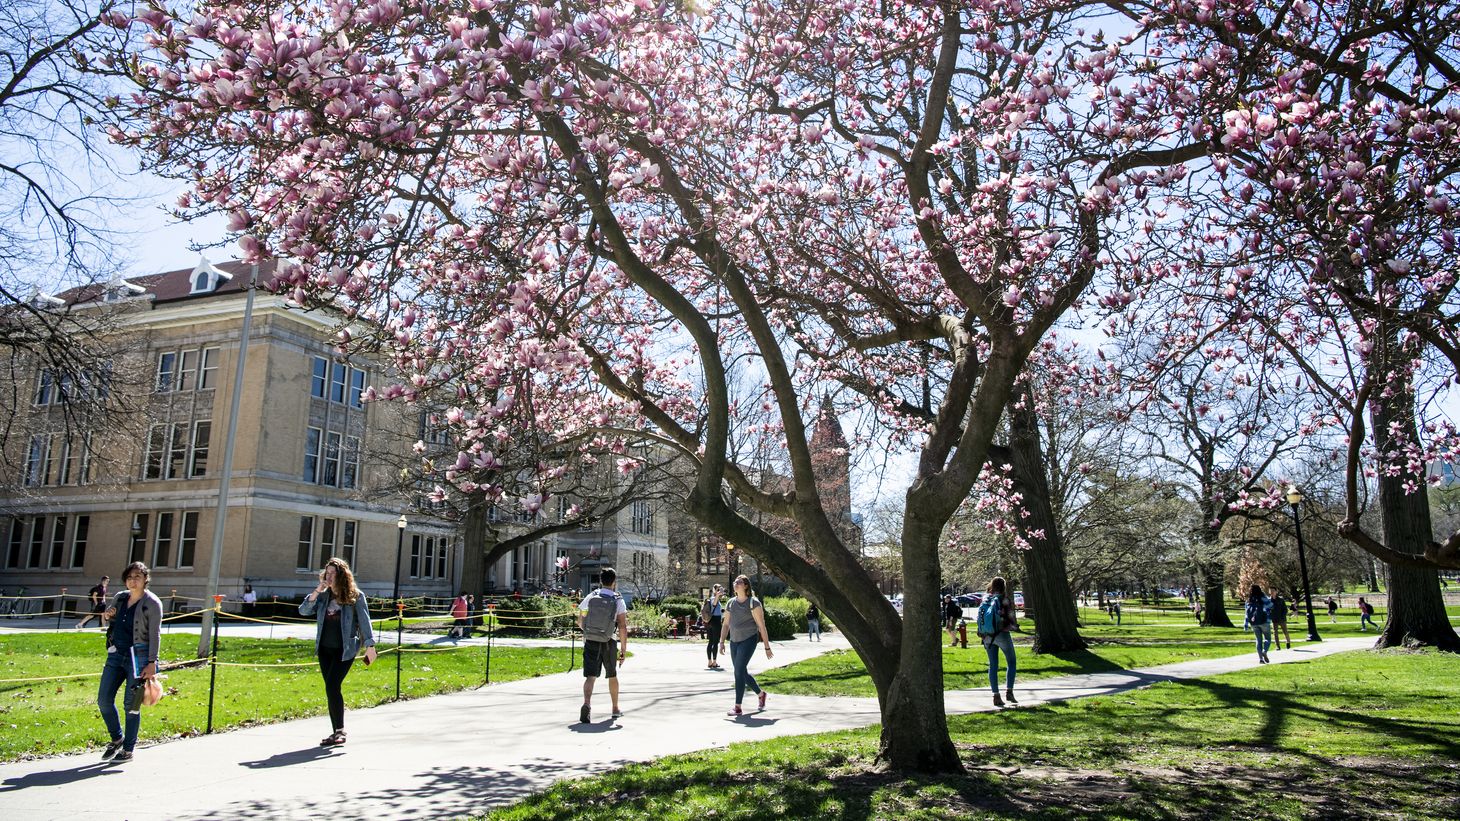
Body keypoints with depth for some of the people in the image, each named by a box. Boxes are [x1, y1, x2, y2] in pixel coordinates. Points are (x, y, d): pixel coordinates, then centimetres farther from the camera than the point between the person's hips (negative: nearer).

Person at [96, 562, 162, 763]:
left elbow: (155, 634, -10)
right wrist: (106, 616, 1)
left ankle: (128, 750, 11)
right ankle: (117, 738, 28)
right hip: (116, 654, 6)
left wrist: (152, 662, -16)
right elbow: (106, 623, 26)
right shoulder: (120, 597, 11)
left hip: (138, 656, -6)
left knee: (131, 704, -1)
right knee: (104, 700, 6)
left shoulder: (152, 602, -6)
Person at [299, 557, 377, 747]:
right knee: (331, 689, 7)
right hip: (325, 648, 5)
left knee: (332, 686, -14)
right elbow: (303, 611, 0)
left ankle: (340, 731, -4)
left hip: (345, 649, -5)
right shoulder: (324, 596, 7)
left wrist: (370, 646, -9)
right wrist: (316, 592, -12)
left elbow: (364, 621, -5)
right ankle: (336, 731, 16)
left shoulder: (356, 596, -5)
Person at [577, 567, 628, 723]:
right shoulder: (618, 601, -6)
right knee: (612, 676, 19)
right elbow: (623, 628, -11)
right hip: (608, 643, 0)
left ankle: (587, 704, -31)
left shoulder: (590, 597, 0)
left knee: (590, 677, -5)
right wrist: (623, 650, -6)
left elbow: (580, 622, 8)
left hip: (590, 642, 1)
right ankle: (615, 709, 34)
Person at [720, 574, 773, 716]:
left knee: (739, 671, -15)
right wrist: (722, 642, 5)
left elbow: (762, 626, -7)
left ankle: (738, 707, -11)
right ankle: (760, 694, 36)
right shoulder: (731, 603, 10)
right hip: (734, 641, 6)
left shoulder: (753, 602, -7)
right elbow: (726, 624, 14)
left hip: (748, 640, -6)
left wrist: (767, 647, -7)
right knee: (742, 673, 12)